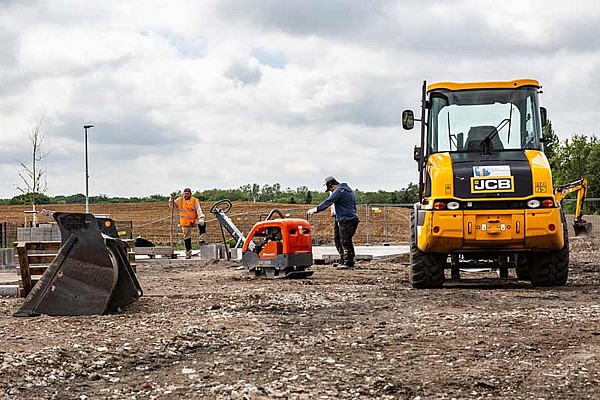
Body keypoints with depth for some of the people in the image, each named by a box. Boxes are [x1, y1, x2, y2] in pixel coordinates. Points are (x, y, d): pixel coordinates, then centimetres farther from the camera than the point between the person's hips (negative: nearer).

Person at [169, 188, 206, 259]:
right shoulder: (179, 200, 2)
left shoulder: (195, 201, -5)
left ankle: (201, 239, -25)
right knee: (186, 238, 4)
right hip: (185, 223, 2)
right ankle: (188, 253, 14)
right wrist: (172, 198, -9)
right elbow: (171, 205, 9)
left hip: (194, 220, -2)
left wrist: (201, 218, -30)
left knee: (202, 224, -33)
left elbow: (199, 210, -14)